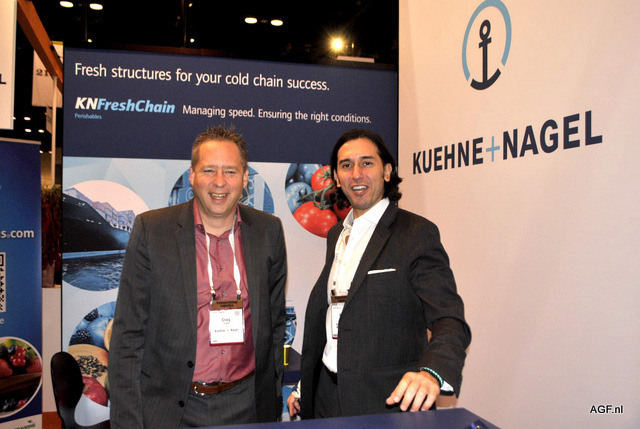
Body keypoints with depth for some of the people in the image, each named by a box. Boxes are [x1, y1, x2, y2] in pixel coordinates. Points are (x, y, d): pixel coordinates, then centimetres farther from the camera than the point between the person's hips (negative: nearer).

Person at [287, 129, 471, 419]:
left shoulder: (417, 234, -13)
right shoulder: (336, 235, 9)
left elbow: (450, 321, -20)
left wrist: (431, 372, -39)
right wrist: (304, 386, 15)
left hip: (390, 404, -6)